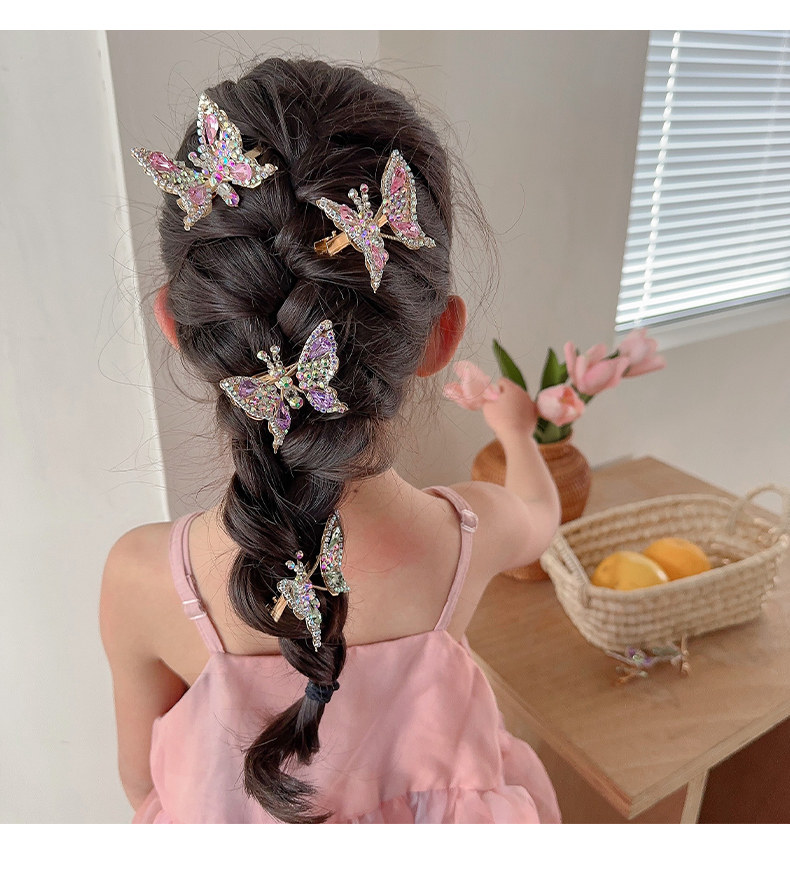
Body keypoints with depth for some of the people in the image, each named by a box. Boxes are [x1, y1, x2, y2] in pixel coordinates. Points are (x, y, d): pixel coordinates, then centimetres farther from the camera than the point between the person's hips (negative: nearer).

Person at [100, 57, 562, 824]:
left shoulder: (138, 578, -32)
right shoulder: (477, 532, -30)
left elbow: (143, 778, -12)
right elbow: (542, 514, -3)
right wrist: (516, 427, 17)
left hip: (222, 818, 0)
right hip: (430, 808, 1)